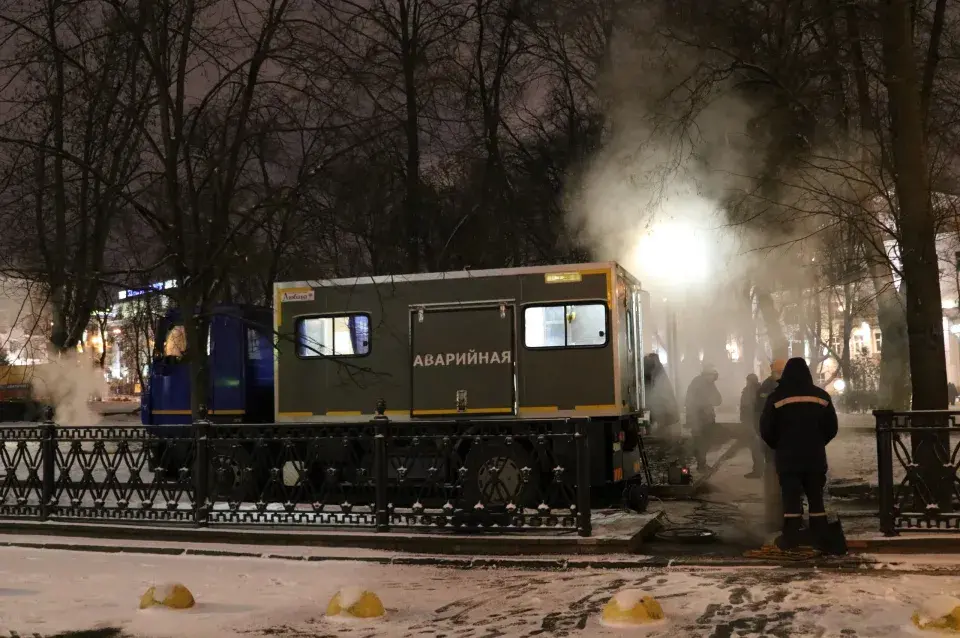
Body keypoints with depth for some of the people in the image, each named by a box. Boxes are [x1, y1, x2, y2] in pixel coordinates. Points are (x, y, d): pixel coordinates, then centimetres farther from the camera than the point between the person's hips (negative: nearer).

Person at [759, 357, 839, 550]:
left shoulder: (776, 397, -7)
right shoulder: (821, 396, 2)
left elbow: (766, 429, -6)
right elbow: (831, 427, 6)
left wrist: (778, 446, 12)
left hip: (788, 456, -2)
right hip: (815, 456, 3)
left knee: (791, 497, 1)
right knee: (816, 497, 9)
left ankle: (790, 538, -1)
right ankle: (820, 538, 10)